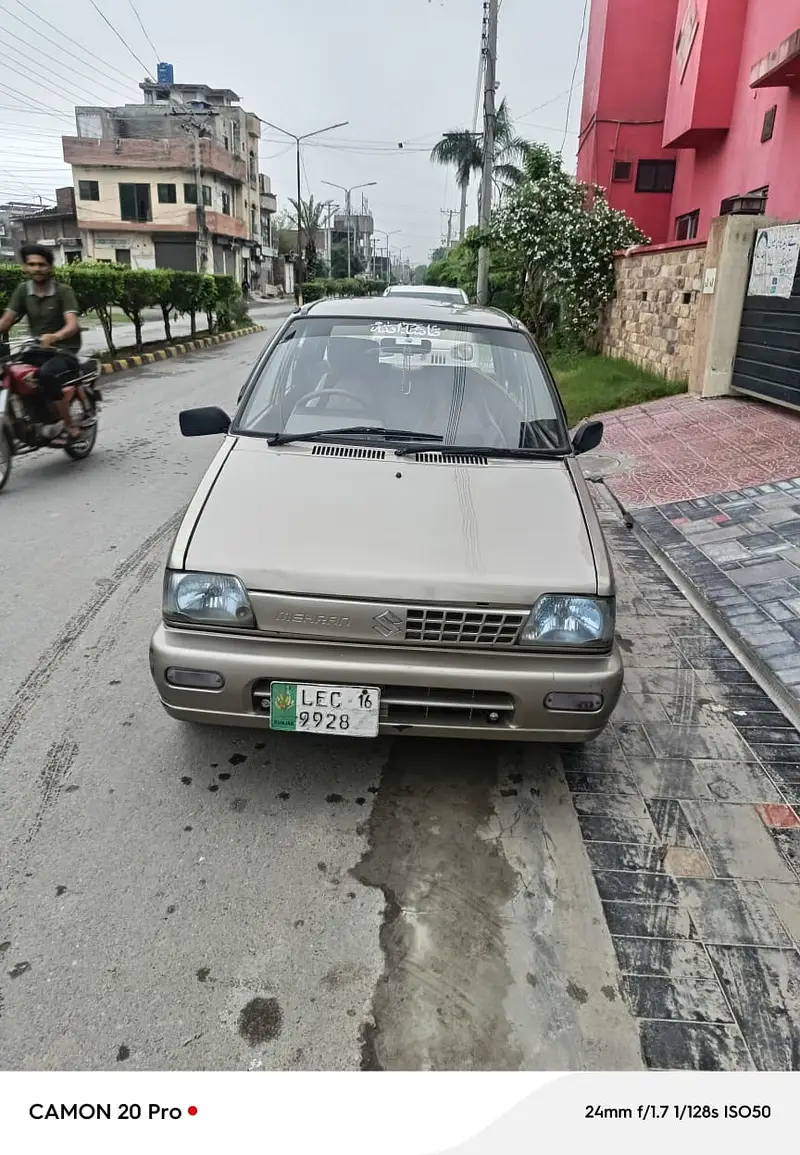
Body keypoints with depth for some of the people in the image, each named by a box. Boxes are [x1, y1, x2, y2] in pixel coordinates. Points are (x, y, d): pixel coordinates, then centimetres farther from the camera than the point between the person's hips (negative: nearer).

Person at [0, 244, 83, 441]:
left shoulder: (64, 291, -6)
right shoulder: (23, 290, 9)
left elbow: (73, 324, -22)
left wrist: (54, 337, -43)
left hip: (64, 352, -5)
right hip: (37, 351, 5)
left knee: (46, 374, -36)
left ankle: (70, 426, -23)